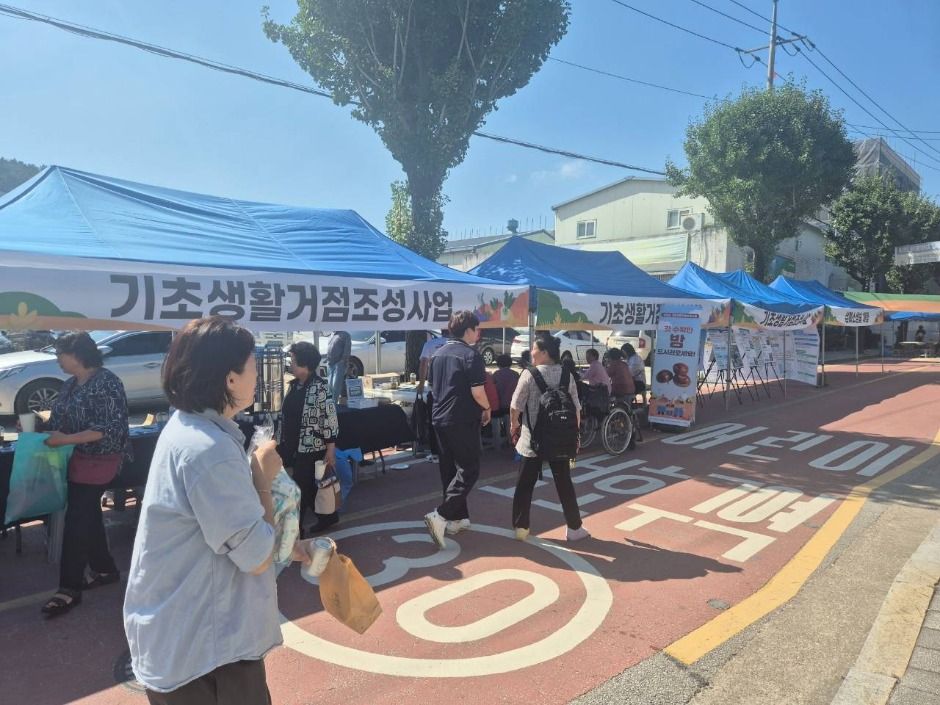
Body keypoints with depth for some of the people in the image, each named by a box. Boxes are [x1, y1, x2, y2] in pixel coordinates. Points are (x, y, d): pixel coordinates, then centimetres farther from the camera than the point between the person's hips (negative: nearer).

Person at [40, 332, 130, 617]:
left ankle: (70, 589, 6)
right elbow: (60, 419, 16)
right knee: (88, 515, 15)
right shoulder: (70, 384, 8)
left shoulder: (106, 383, -18)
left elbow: (108, 430, -22)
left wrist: (64, 440, -23)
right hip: (78, 458, 9)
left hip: (98, 461, -9)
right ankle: (105, 569, 30)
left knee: (76, 521, -5)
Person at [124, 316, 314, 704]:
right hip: (200, 647, -10)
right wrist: (263, 477, -14)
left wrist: (284, 544, 12)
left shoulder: (188, 428, 3)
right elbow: (256, 558, -24)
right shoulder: (208, 450, -29)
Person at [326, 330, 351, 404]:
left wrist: (345, 362, -16)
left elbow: (347, 350, -10)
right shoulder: (332, 336, 20)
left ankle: (334, 402, -8)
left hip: (339, 363, -8)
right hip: (330, 364, 8)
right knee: (331, 384, 11)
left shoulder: (345, 335, -3)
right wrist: (328, 361, 16)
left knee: (336, 384, -10)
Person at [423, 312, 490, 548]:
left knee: (449, 469, 14)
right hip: (462, 420, -8)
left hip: (440, 418, 8)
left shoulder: (438, 354, 10)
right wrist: (487, 409, 0)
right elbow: (477, 392, -18)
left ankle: (458, 517, 22)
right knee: (469, 470, -1)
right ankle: (440, 516, -12)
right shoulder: (471, 355, -13)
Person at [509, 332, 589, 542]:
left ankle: (521, 527, 12)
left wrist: (514, 424, 11)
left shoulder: (529, 374, -10)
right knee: (564, 483, 11)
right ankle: (574, 528, 18)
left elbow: (516, 405, -7)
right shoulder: (567, 375, 1)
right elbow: (576, 408, 2)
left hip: (533, 438, -3)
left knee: (525, 483, 8)